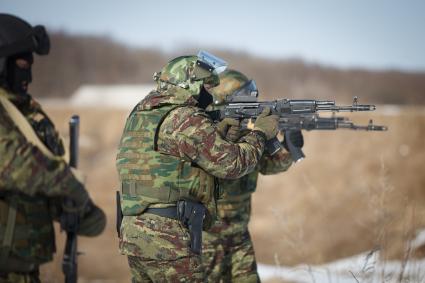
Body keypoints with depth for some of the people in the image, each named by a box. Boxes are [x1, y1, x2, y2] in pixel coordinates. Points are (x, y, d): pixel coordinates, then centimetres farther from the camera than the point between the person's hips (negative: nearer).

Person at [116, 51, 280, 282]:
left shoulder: (140, 114, 13)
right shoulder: (186, 119, -12)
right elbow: (232, 163, -8)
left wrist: (217, 132, 17)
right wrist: (260, 133, 7)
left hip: (132, 234, 9)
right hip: (167, 239, -9)